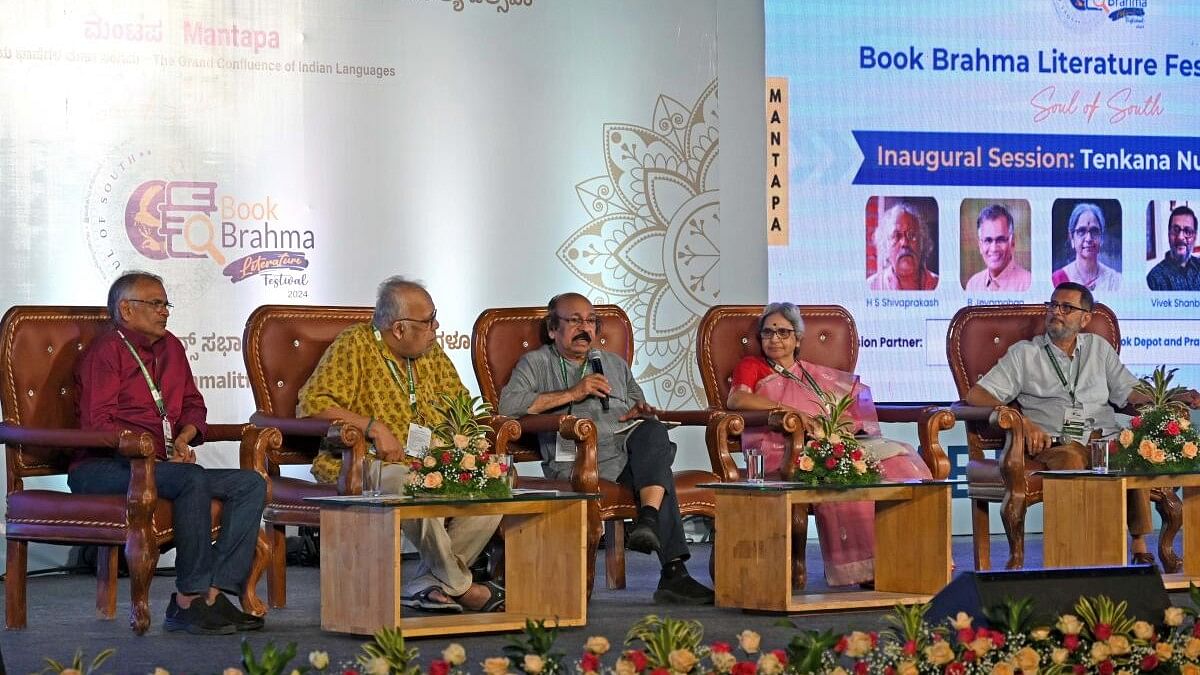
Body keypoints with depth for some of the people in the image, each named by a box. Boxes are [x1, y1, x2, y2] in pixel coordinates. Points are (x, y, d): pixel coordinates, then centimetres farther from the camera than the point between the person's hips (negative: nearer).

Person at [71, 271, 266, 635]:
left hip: (161, 465, 9)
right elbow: (98, 424, -13)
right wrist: (153, 457, -18)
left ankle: (212, 591, -22)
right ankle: (190, 598, -32)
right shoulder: (106, 351, -4)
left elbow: (193, 404, 27)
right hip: (100, 469, -9)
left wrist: (184, 438, 4)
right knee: (193, 479, -35)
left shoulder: (171, 348, 21)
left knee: (252, 483, -9)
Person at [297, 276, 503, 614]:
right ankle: (459, 586, -18)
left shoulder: (431, 352, 15)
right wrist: (373, 427, -23)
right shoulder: (355, 345, -5)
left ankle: (425, 583, -11)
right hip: (365, 467, -7)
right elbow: (312, 403, -14)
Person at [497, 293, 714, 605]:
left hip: (630, 448, 5)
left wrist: (639, 413, 6)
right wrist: (571, 394, -5)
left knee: (652, 431, -33)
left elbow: (640, 409, 34)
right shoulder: (536, 364, 16)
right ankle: (673, 571, -38)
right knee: (660, 473, -32)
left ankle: (648, 521, -46)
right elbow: (508, 405, -3)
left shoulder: (616, 364, 33)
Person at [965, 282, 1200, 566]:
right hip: (1055, 444, -2)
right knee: (1071, 460, -39)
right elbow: (976, 395, 9)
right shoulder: (1024, 354, 17)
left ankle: (1140, 547, -32)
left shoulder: (1098, 347, 26)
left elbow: (1130, 392, 20)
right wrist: (1023, 423, -6)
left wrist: (1175, 398, 3)